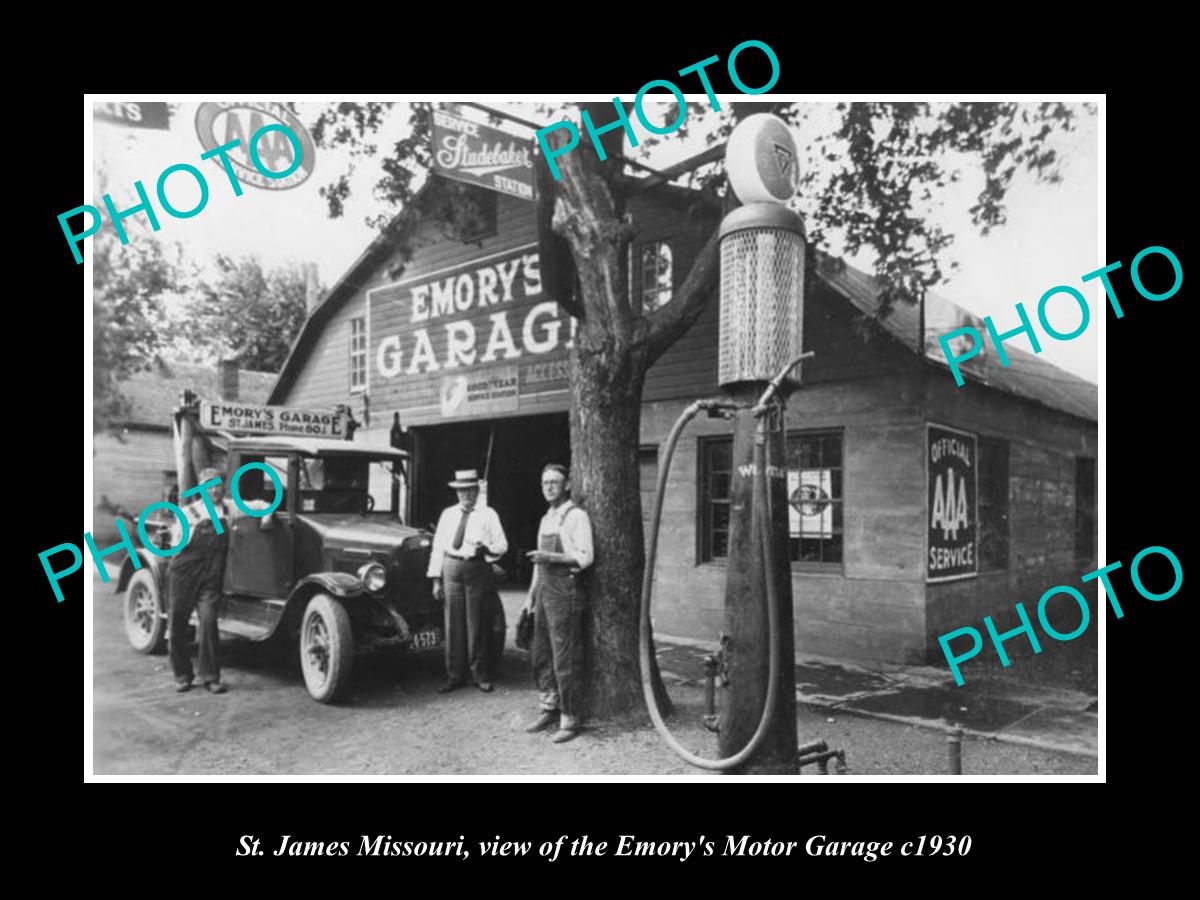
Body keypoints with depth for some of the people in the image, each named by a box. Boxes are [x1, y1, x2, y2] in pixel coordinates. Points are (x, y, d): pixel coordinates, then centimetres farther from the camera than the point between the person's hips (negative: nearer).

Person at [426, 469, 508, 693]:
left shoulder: (488, 515, 4)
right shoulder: (447, 514, 11)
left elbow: (502, 545, 1)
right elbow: (438, 546, 10)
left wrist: (487, 548, -21)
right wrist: (436, 579, 5)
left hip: (477, 568, -2)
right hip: (451, 568, 2)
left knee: (476, 624, 2)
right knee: (453, 624, 4)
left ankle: (480, 674, 15)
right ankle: (455, 676, 14)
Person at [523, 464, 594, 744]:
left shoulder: (576, 516, -7)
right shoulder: (546, 519, 17)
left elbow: (585, 556, -15)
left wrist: (552, 557, -23)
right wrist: (532, 593, 19)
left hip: (564, 589, -8)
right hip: (544, 589, 8)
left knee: (564, 657, -5)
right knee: (541, 654, 12)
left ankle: (570, 718, 3)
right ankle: (549, 709, 24)